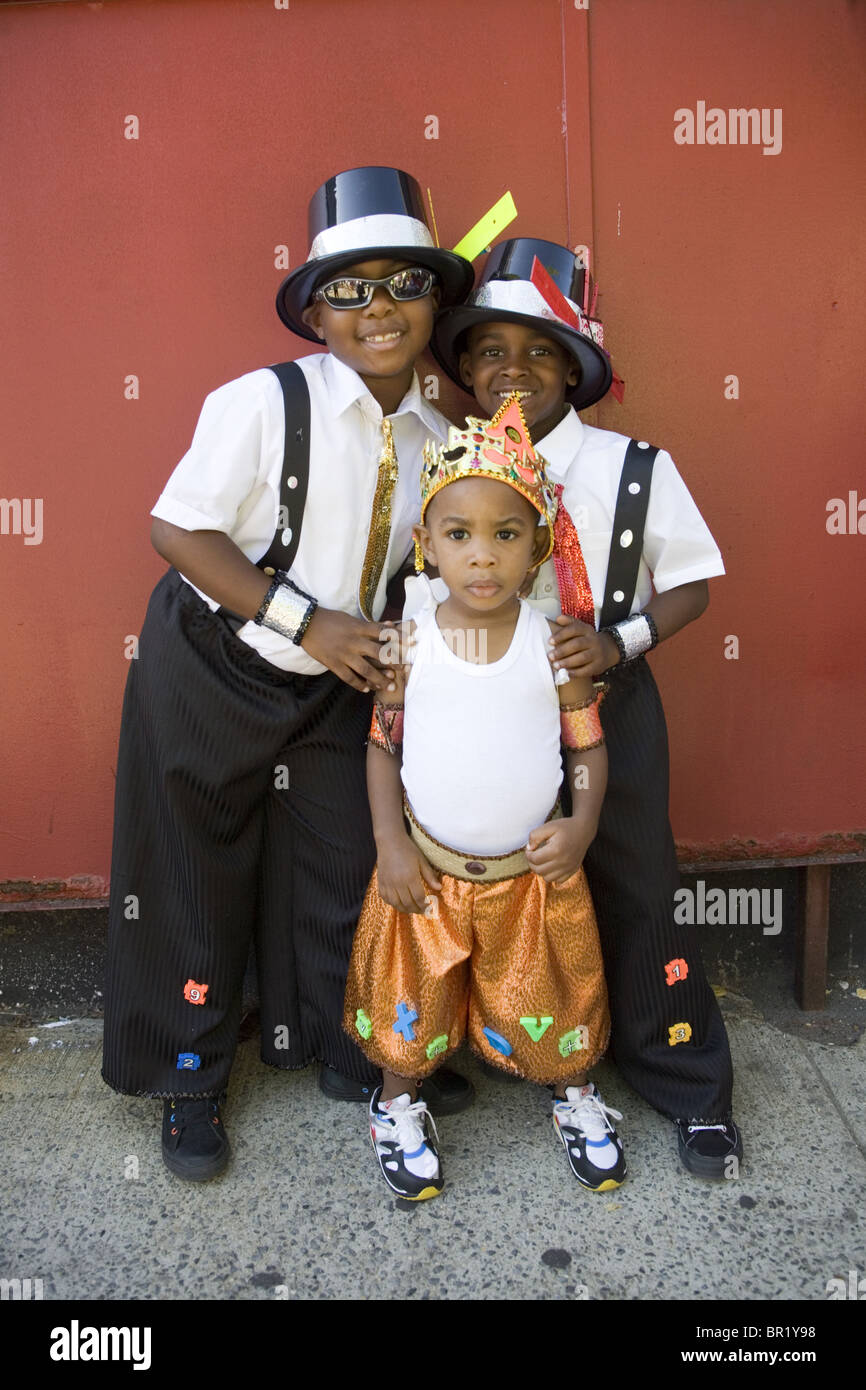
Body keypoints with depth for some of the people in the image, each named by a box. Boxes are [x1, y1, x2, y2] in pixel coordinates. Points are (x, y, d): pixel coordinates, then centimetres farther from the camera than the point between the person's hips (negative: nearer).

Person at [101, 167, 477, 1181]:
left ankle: (351, 1054, 36)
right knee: (196, 876, 7)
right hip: (211, 671, -5)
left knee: (348, 866, 12)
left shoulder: (435, 433, -1)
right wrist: (308, 622, -24)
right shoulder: (264, 402, -19)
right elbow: (179, 531, -20)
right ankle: (189, 1080, 31)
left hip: (334, 680, 5)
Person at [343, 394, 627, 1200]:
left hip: (534, 870, 1)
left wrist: (582, 825, -15)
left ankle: (575, 1094, 47)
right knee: (413, 1001, 16)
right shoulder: (409, 642, -11)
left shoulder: (556, 643, -11)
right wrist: (390, 843, -7)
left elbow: (590, 745, -1)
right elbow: (383, 745, -1)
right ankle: (399, 1103, 44)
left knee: (551, 999, 18)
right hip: (428, 869, 0)